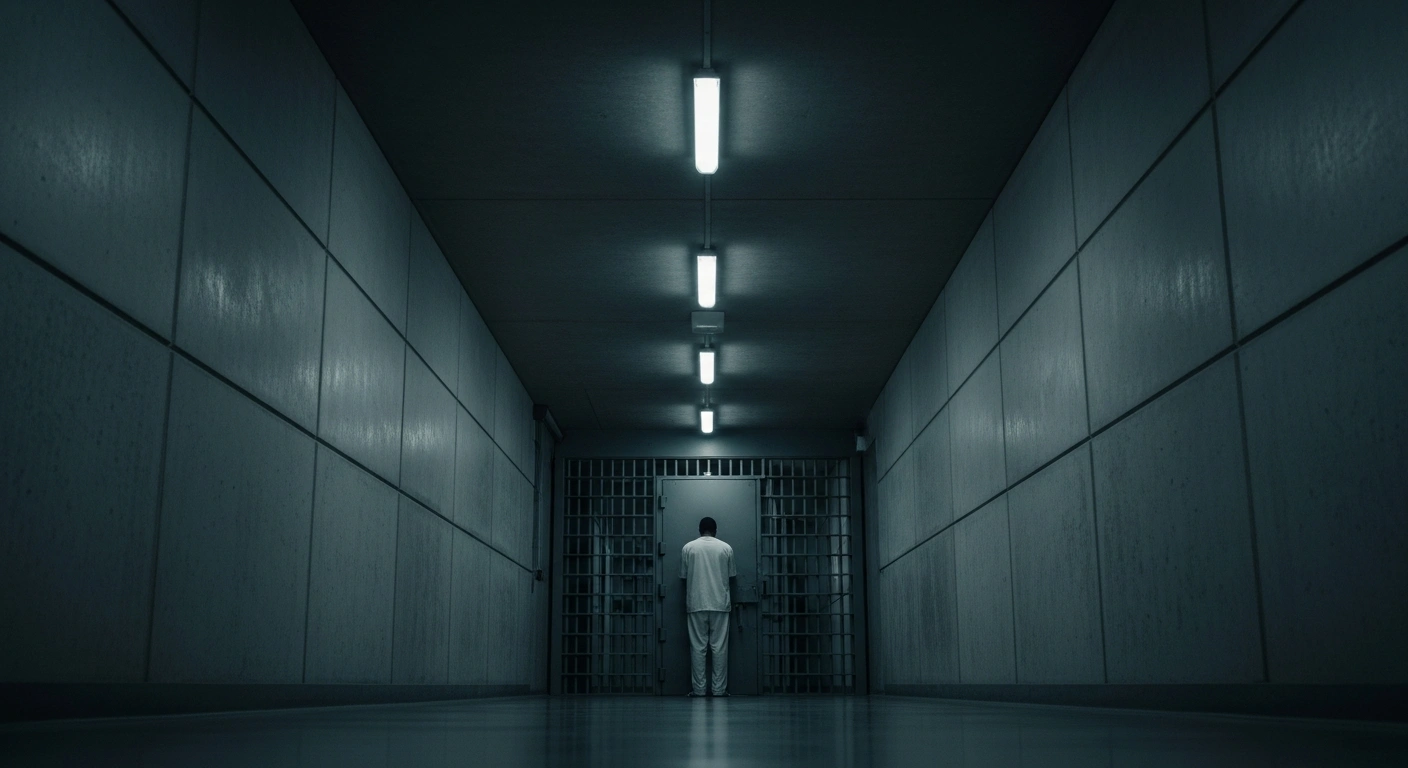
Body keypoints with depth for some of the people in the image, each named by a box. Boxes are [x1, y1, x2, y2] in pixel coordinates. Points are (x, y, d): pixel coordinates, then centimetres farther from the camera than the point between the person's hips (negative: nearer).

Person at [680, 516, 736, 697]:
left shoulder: (688, 548, 2)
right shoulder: (726, 548, 2)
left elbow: (684, 577, 7)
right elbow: (730, 576, 10)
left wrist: (685, 602, 19)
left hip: (696, 604, 0)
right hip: (720, 604, 0)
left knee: (697, 647, 3)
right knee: (720, 647, 2)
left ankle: (698, 689, 2)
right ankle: (719, 689, 2)